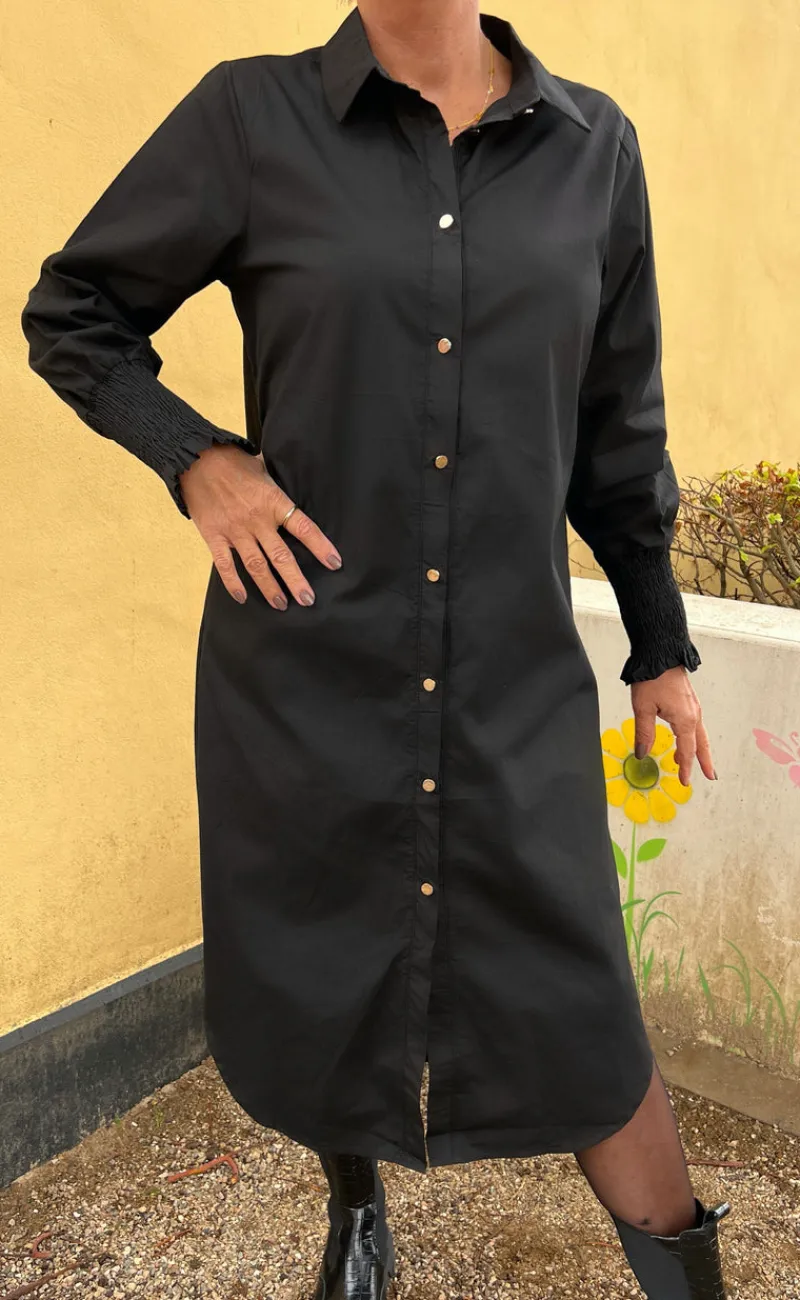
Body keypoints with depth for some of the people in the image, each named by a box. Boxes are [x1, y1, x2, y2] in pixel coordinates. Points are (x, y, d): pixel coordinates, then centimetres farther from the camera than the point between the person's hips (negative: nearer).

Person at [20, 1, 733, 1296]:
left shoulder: (594, 146, 4)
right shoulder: (250, 116, -2)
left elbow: (617, 423, 11)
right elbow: (72, 314, 8)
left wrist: (662, 646, 15)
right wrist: (197, 459, -10)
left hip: (516, 684, 1)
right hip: (303, 676, 0)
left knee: (583, 1039, 5)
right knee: (316, 1000, 17)